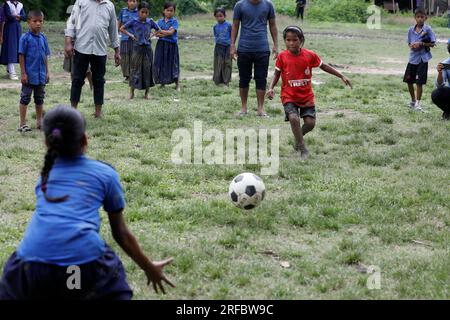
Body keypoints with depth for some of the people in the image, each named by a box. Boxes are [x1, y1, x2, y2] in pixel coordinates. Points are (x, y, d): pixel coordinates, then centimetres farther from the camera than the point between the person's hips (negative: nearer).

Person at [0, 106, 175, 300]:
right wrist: (149, 268, 35)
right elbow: (121, 233, 22)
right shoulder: (105, 173, 17)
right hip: (86, 266, -2)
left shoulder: (45, 174, 25)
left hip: (31, 270, 2)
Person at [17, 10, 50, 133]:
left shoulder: (43, 38, 4)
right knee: (25, 98, 1)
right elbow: (21, 56, -10)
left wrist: (47, 72, 9)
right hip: (29, 75, -5)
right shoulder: (25, 38, -11)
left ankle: (39, 122, 25)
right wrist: (23, 73, -12)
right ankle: (22, 124, 7)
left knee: (40, 99, 14)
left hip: (41, 75, 5)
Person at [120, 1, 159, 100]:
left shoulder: (150, 22, 2)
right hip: (137, 48, -2)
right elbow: (122, 28, 1)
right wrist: (130, 35, -8)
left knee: (147, 69, 5)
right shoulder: (134, 22, -4)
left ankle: (147, 93, 13)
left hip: (147, 48, 2)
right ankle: (132, 92, 6)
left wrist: (152, 35, 0)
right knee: (135, 69, 0)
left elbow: (159, 30, 15)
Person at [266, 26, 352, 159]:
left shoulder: (310, 55, -7)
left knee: (310, 122, -7)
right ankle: (303, 149, -10)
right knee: (294, 118, -25)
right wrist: (271, 88, -13)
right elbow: (277, 73, 3)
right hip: (289, 96, -2)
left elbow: (323, 66, 7)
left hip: (307, 96, 2)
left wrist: (341, 76, 7)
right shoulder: (282, 56, -9)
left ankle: (298, 138, 27)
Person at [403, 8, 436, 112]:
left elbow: (432, 44, -7)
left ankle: (418, 103, 8)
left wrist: (421, 44, -18)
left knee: (419, 82, -4)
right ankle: (413, 100, 31)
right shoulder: (411, 30, 5)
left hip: (422, 59, -5)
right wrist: (412, 46, -10)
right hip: (412, 58, 5)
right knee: (409, 81, 11)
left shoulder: (428, 29, -7)